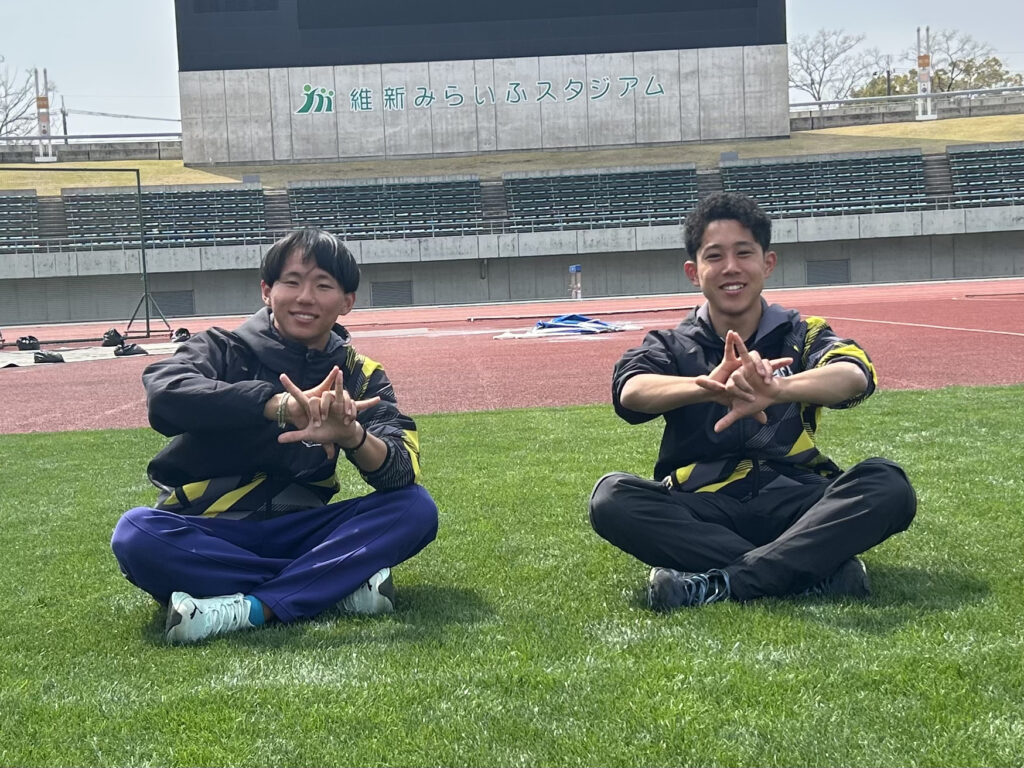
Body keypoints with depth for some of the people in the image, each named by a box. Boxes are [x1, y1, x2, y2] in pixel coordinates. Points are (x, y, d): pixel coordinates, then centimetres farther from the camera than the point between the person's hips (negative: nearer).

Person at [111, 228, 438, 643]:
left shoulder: (360, 376, 5)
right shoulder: (223, 350, 0)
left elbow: (402, 472, -12)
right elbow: (164, 394, -25)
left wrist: (351, 435, -35)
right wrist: (279, 404, -37)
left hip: (298, 536, 2)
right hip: (208, 534, -2)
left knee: (416, 509, -19)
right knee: (137, 534, -32)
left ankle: (249, 609, -30)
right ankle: (340, 582, -27)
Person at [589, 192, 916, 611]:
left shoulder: (801, 334, 8)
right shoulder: (672, 346, 8)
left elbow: (855, 377, -16)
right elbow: (629, 391, -16)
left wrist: (776, 389, -40)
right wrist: (707, 386, -39)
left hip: (794, 502, 0)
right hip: (704, 510, 0)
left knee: (888, 485, -25)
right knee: (611, 497, -27)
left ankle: (719, 584, -32)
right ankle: (820, 571, -29)